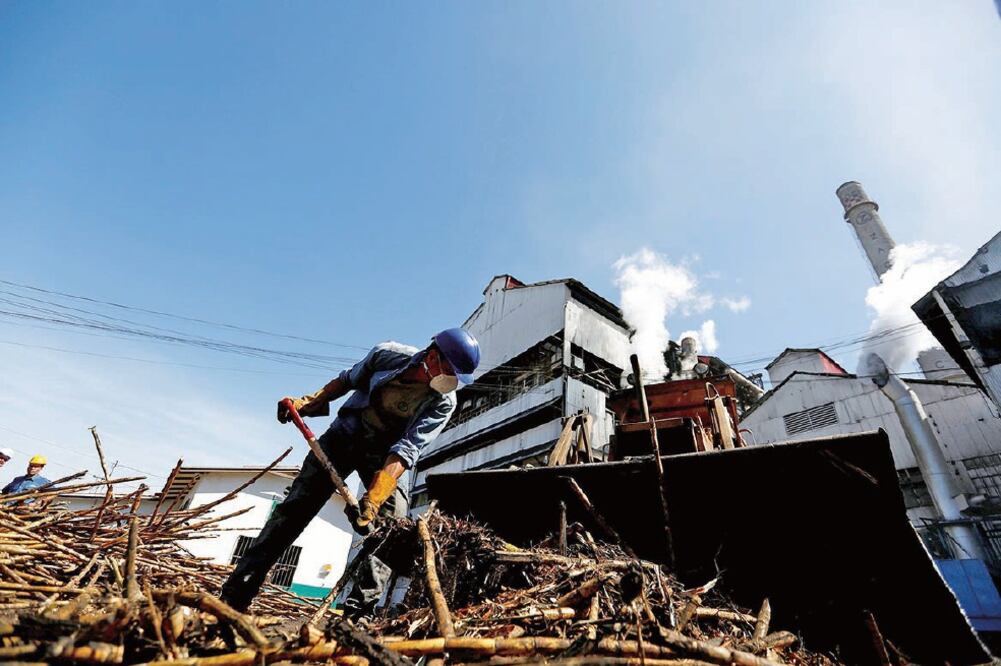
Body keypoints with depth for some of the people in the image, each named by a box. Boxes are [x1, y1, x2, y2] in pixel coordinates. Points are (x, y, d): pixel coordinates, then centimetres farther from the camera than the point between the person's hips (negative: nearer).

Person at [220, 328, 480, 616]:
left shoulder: (444, 403, -23)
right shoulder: (387, 354, -19)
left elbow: (407, 450, -29)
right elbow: (348, 379, 1)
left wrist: (374, 497, -39)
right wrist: (310, 402, -5)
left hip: (387, 454, 0)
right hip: (347, 432, 1)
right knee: (296, 506, -3)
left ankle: (358, 612, -7)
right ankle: (234, 596, 7)